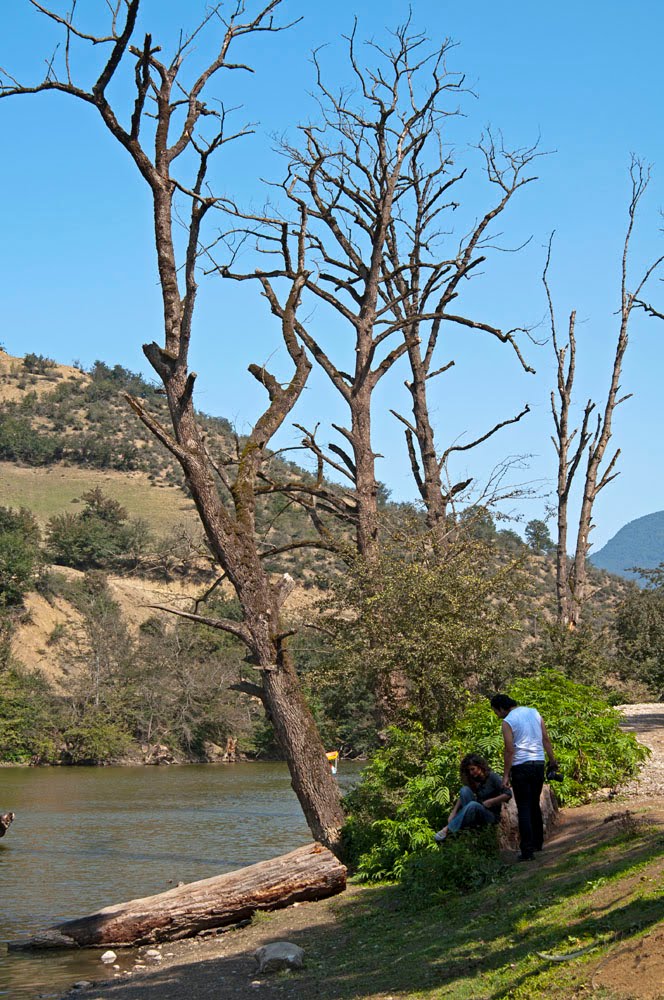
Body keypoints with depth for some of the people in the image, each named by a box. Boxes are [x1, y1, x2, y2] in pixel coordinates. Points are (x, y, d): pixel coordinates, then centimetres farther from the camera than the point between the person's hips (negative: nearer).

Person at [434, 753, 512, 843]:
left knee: (473, 805, -36)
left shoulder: (492, 777, -7)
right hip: (477, 813, 5)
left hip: (492, 815, -5)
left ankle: (448, 829, -38)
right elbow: (462, 796, 2)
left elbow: (508, 794, -15)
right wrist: (453, 813, -11)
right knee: (465, 790, -18)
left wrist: (491, 801, -18)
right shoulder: (473, 780, 9)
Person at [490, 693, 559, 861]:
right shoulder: (534, 713, 9)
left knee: (524, 808, -2)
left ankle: (527, 850, -7)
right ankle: (537, 842, 25)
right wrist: (552, 760, 16)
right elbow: (546, 739, 9)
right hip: (539, 763, 6)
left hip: (520, 766, -6)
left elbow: (509, 750, -12)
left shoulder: (507, 721, -9)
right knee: (535, 805, 19)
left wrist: (506, 775, -8)